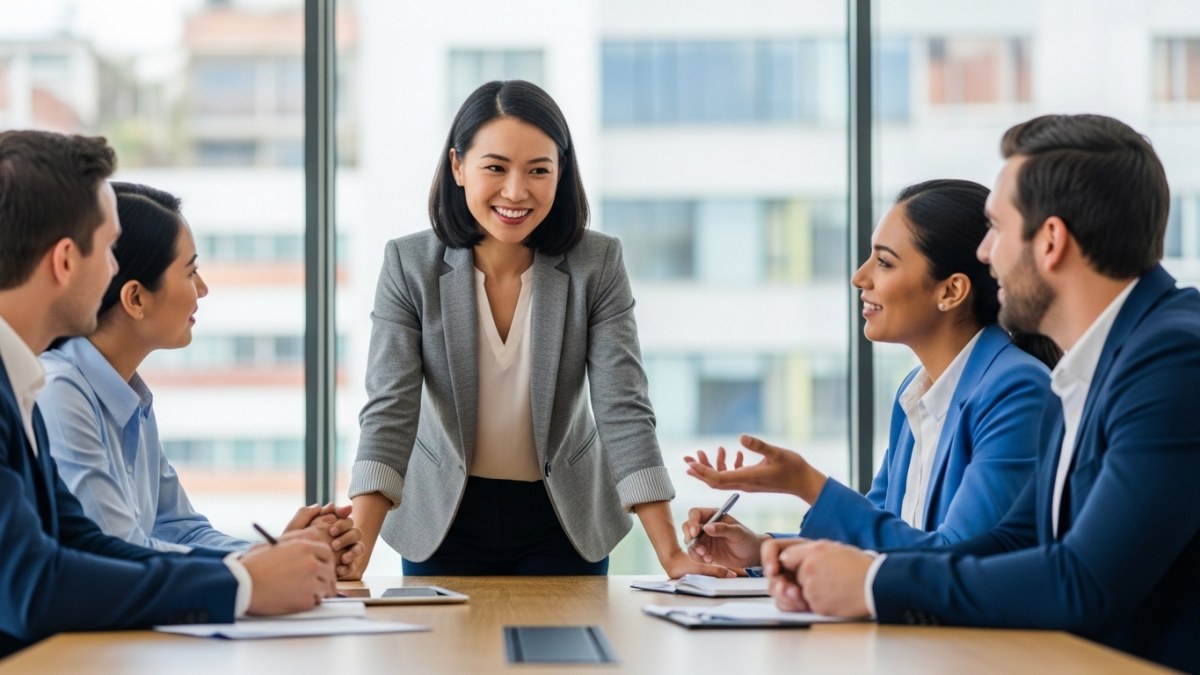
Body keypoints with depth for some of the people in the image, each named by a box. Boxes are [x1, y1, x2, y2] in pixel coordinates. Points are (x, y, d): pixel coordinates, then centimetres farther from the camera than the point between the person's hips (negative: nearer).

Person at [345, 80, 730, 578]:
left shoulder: (597, 264, -13)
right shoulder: (409, 265, -14)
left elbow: (623, 410, -17)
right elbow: (389, 412, -21)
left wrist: (671, 555, -27)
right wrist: (354, 554, -34)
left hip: (564, 523, 0)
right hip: (445, 519, 0)